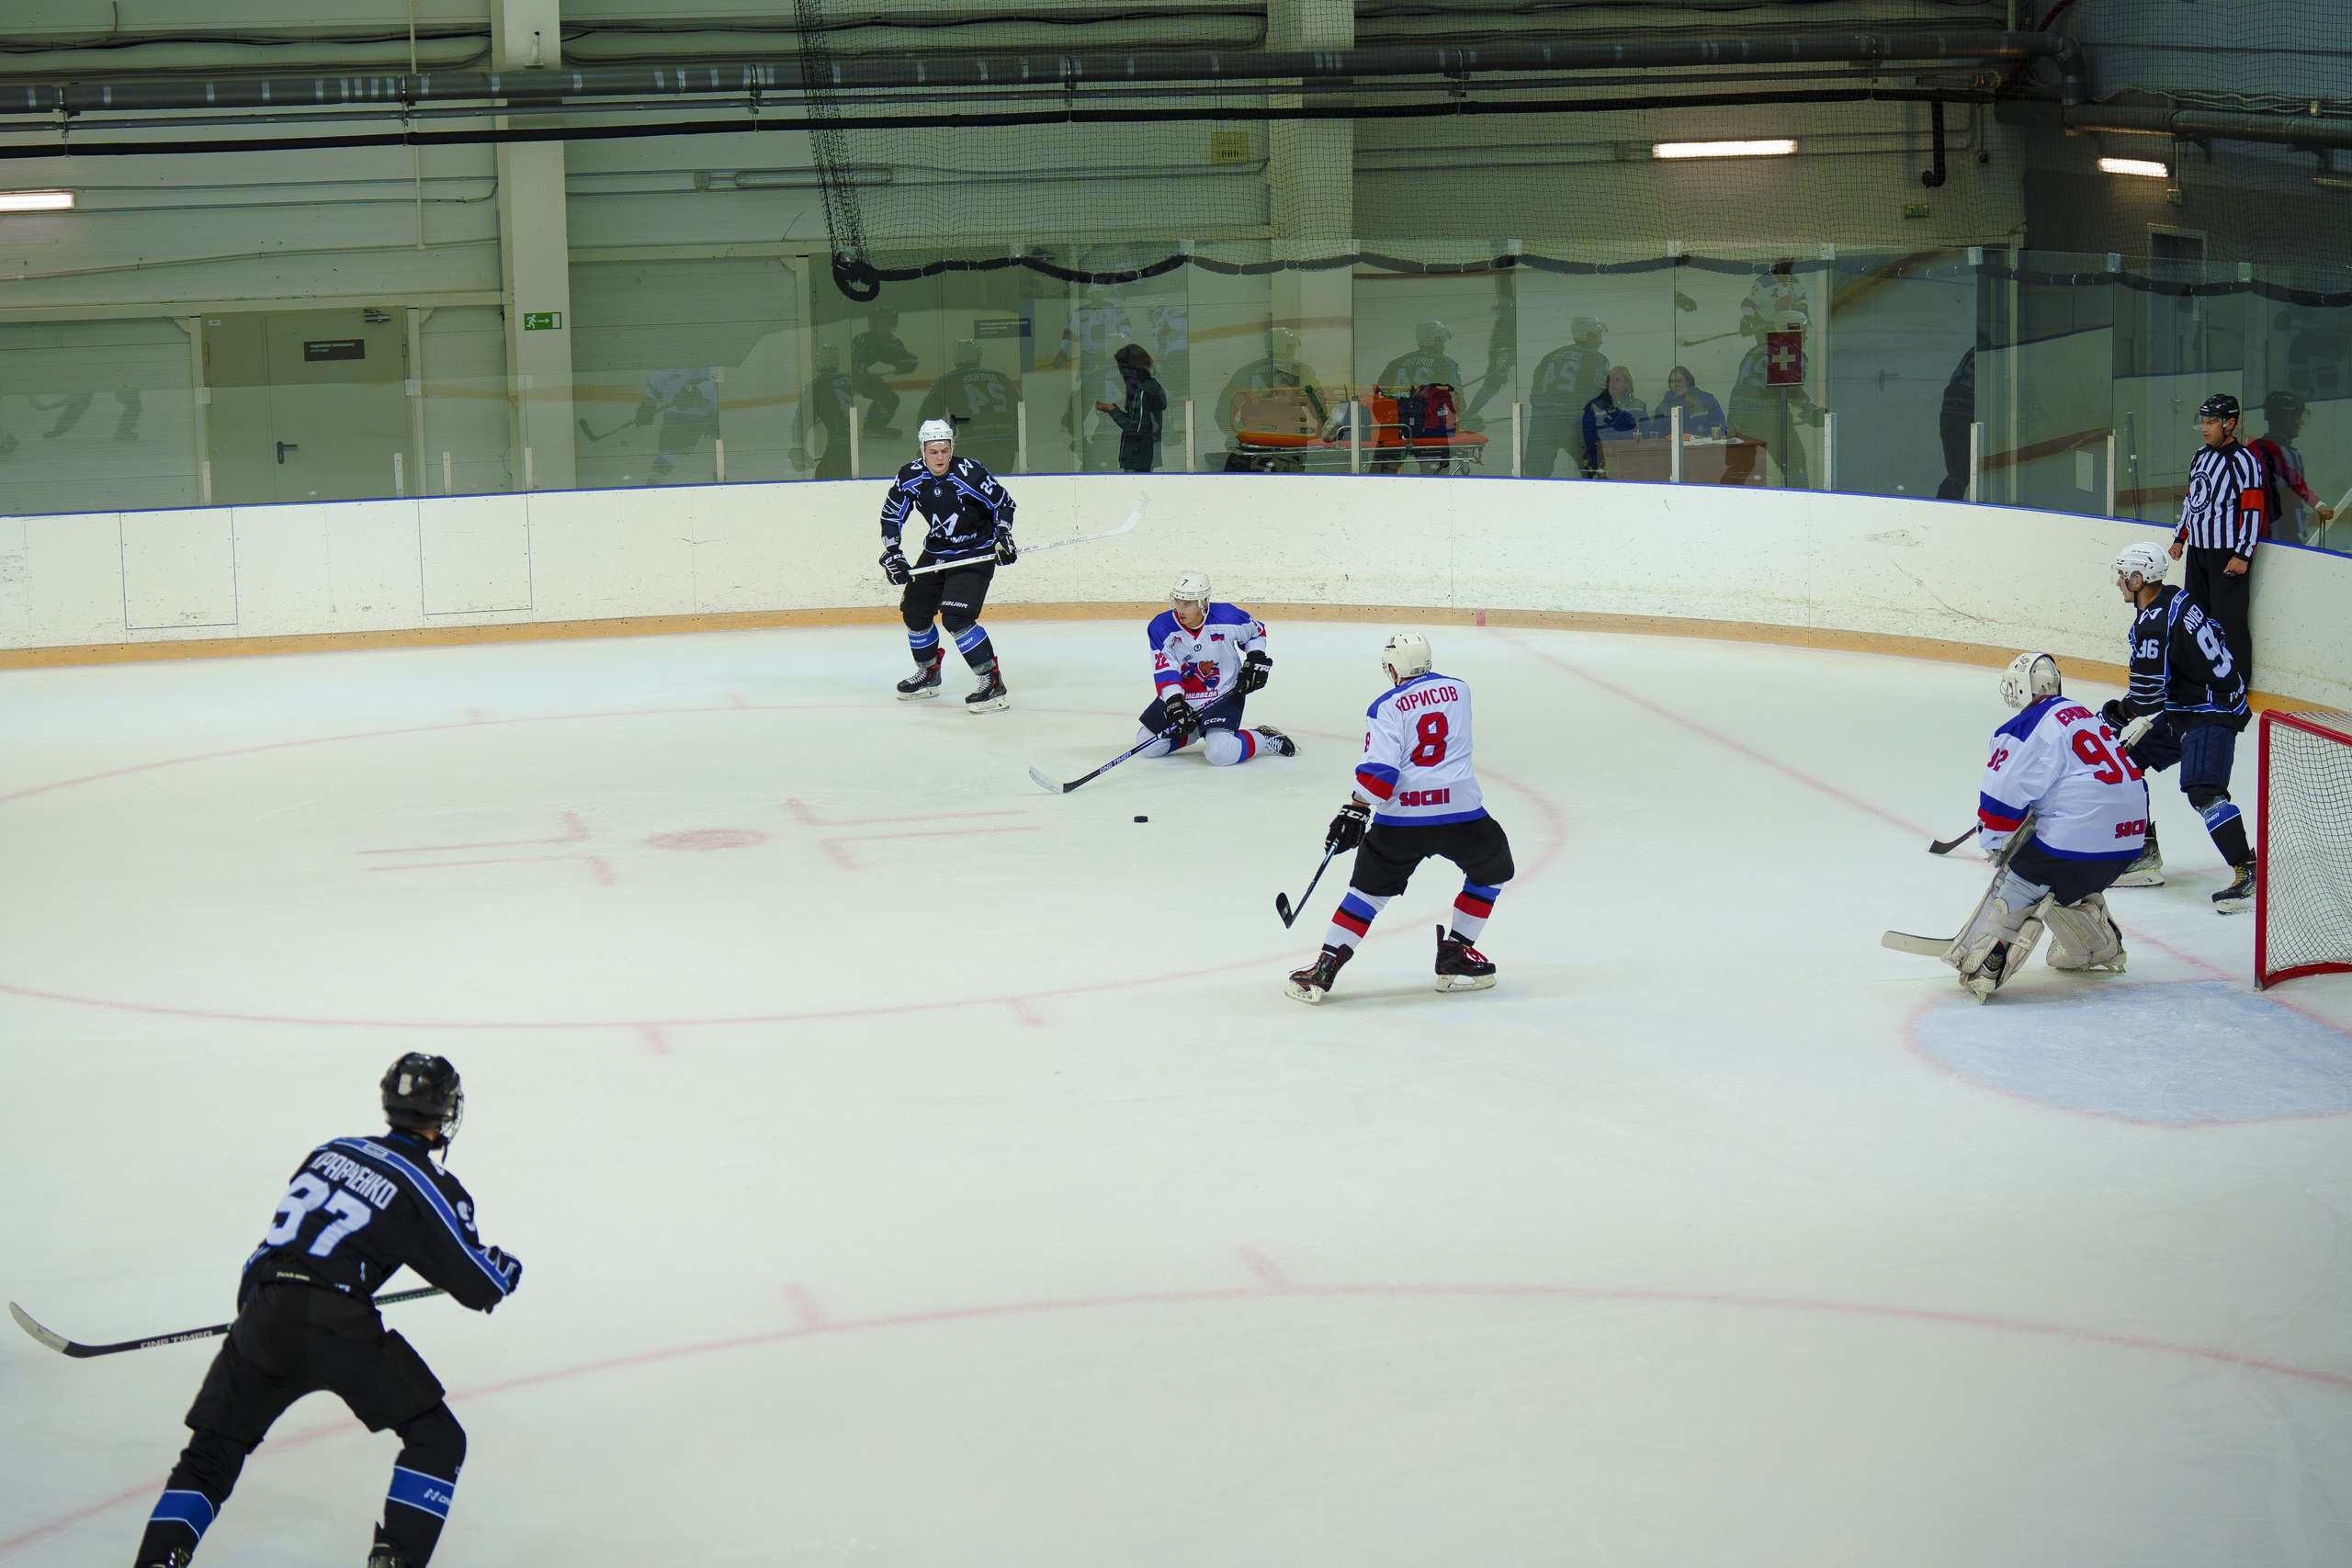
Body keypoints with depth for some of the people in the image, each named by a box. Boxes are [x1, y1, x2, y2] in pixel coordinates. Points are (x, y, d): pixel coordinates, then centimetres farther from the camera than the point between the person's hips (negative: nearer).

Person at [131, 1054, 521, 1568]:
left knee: (213, 1450, 18)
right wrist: (505, 1268, 26)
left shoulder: (331, 1152, 19)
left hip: (261, 1313, 5)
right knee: (436, 1439, 8)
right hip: (337, 1328, -5)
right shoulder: (430, 1188, 2)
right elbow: (480, 1289, 4)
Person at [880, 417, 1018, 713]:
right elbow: (891, 515, 3)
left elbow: (1003, 503, -10)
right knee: (914, 611, 12)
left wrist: (1003, 536, -21)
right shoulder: (910, 477, -8)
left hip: (975, 553, -6)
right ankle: (928, 673, 35)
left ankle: (992, 682, -17)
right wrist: (892, 553, -7)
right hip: (936, 552, 6)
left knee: (956, 617, -21)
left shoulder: (969, 474, -21)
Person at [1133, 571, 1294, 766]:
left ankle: (1265, 737, 1)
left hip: (1224, 696, -4)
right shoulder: (1161, 627, -15)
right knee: (1147, 745, 2)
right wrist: (1175, 702, -32)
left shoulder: (1226, 617, -18)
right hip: (1182, 697, 4)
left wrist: (1256, 659, -7)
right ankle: (1195, 732, 25)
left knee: (1221, 754, -27)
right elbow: (1165, 670, -19)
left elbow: (1256, 630, 4)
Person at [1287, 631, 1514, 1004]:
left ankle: (1326, 965, 5)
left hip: (1401, 816, -1)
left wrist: (1355, 811, -6)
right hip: (1460, 811, 1)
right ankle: (1455, 956, 20)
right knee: (1493, 870, 24)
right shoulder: (1459, 690, 12)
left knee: (1370, 888, 12)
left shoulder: (1386, 708, 0)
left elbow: (1379, 769, -10)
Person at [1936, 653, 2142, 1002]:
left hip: (2076, 838, -8)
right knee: (2068, 887, 32)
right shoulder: (2084, 715, 20)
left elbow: (2003, 795, -8)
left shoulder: (2027, 728, -7)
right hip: (2128, 839, 8)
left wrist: (1993, 841, 10)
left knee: (2017, 887, 4)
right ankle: (2103, 950, 43)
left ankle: (1979, 967, -4)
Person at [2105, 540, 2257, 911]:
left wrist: (2116, 714, -2)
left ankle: (2249, 875, -28)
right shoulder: (2175, 598, 8)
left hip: (2212, 713, -11)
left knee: (2203, 790, -26)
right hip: (2182, 710, 11)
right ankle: (2145, 858, 17)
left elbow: (2147, 698, -21)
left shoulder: (2155, 624, -22)